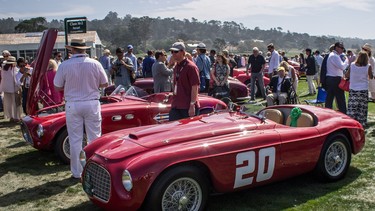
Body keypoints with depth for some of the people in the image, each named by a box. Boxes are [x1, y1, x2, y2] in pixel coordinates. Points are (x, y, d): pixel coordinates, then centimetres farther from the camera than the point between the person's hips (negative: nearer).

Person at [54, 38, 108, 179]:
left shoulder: (64, 65, -7)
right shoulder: (95, 64, -5)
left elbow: (57, 87, 0)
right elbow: (105, 84, 4)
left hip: (73, 105, 0)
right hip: (92, 104, 1)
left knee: (75, 140, 8)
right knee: (95, 138, 9)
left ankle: (77, 172, 16)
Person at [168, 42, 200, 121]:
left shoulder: (191, 67, -11)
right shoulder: (176, 67, 15)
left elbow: (195, 87, -16)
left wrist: (192, 105, -20)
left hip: (188, 108, -8)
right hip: (176, 106, 8)